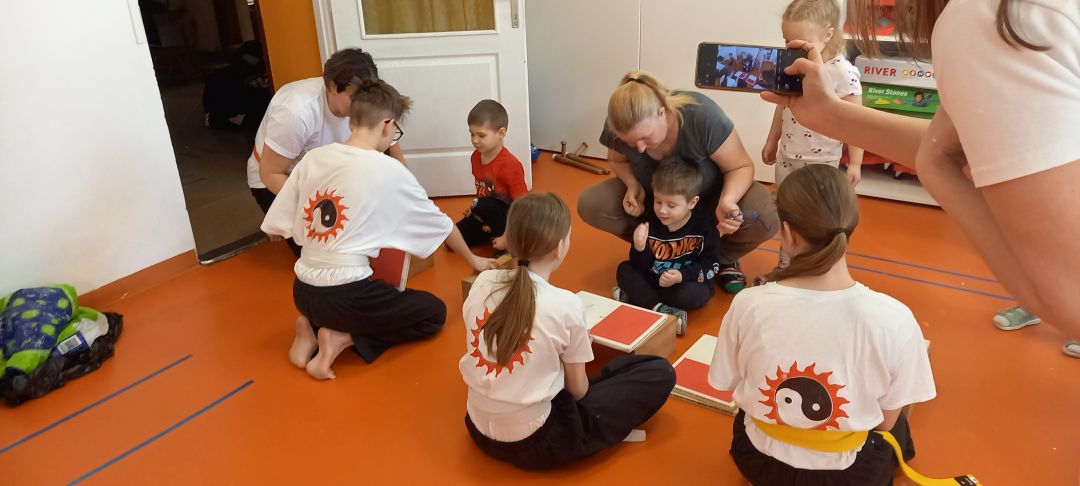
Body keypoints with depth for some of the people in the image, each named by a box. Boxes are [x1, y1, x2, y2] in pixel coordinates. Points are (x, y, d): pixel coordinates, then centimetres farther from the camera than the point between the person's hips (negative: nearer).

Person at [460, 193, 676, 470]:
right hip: (533, 444, -6)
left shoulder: (482, 282, -6)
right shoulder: (566, 305, -19)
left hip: (479, 429, 6)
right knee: (660, 373, 0)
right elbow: (577, 390, -6)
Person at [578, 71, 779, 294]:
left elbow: (741, 166, -21)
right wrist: (633, 185, -24)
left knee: (765, 219, -33)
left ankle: (723, 257, 1)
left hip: (709, 197, -2)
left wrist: (727, 200, -42)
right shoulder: (620, 126, -25)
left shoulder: (703, 116, -35)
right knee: (590, 205, -22)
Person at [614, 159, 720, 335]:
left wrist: (681, 275, -30)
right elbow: (642, 267, -9)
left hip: (688, 281, -3)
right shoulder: (650, 225, -11)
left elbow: (710, 265, -13)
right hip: (655, 280, 3)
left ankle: (631, 297, -18)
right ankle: (661, 309, -29)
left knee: (695, 294, -34)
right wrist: (640, 248, -31)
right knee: (624, 270, -13)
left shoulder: (704, 227, -16)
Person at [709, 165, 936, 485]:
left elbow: (729, 387, -6)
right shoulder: (893, 318, -26)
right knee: (897, 430, 35)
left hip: (759, 460, 1)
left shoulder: (748, 304, -23)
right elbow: (885, 422, -11)